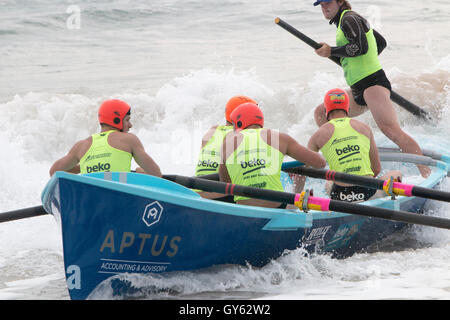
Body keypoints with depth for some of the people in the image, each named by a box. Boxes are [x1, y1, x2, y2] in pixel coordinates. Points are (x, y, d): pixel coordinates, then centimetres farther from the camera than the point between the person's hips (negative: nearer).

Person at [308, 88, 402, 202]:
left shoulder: (319, 135, 6)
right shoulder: (364, 128, 11)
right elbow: (377, 168, 16)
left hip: (340, 196, -1)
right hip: (369, 192, 1)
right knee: (396, 174, 33)